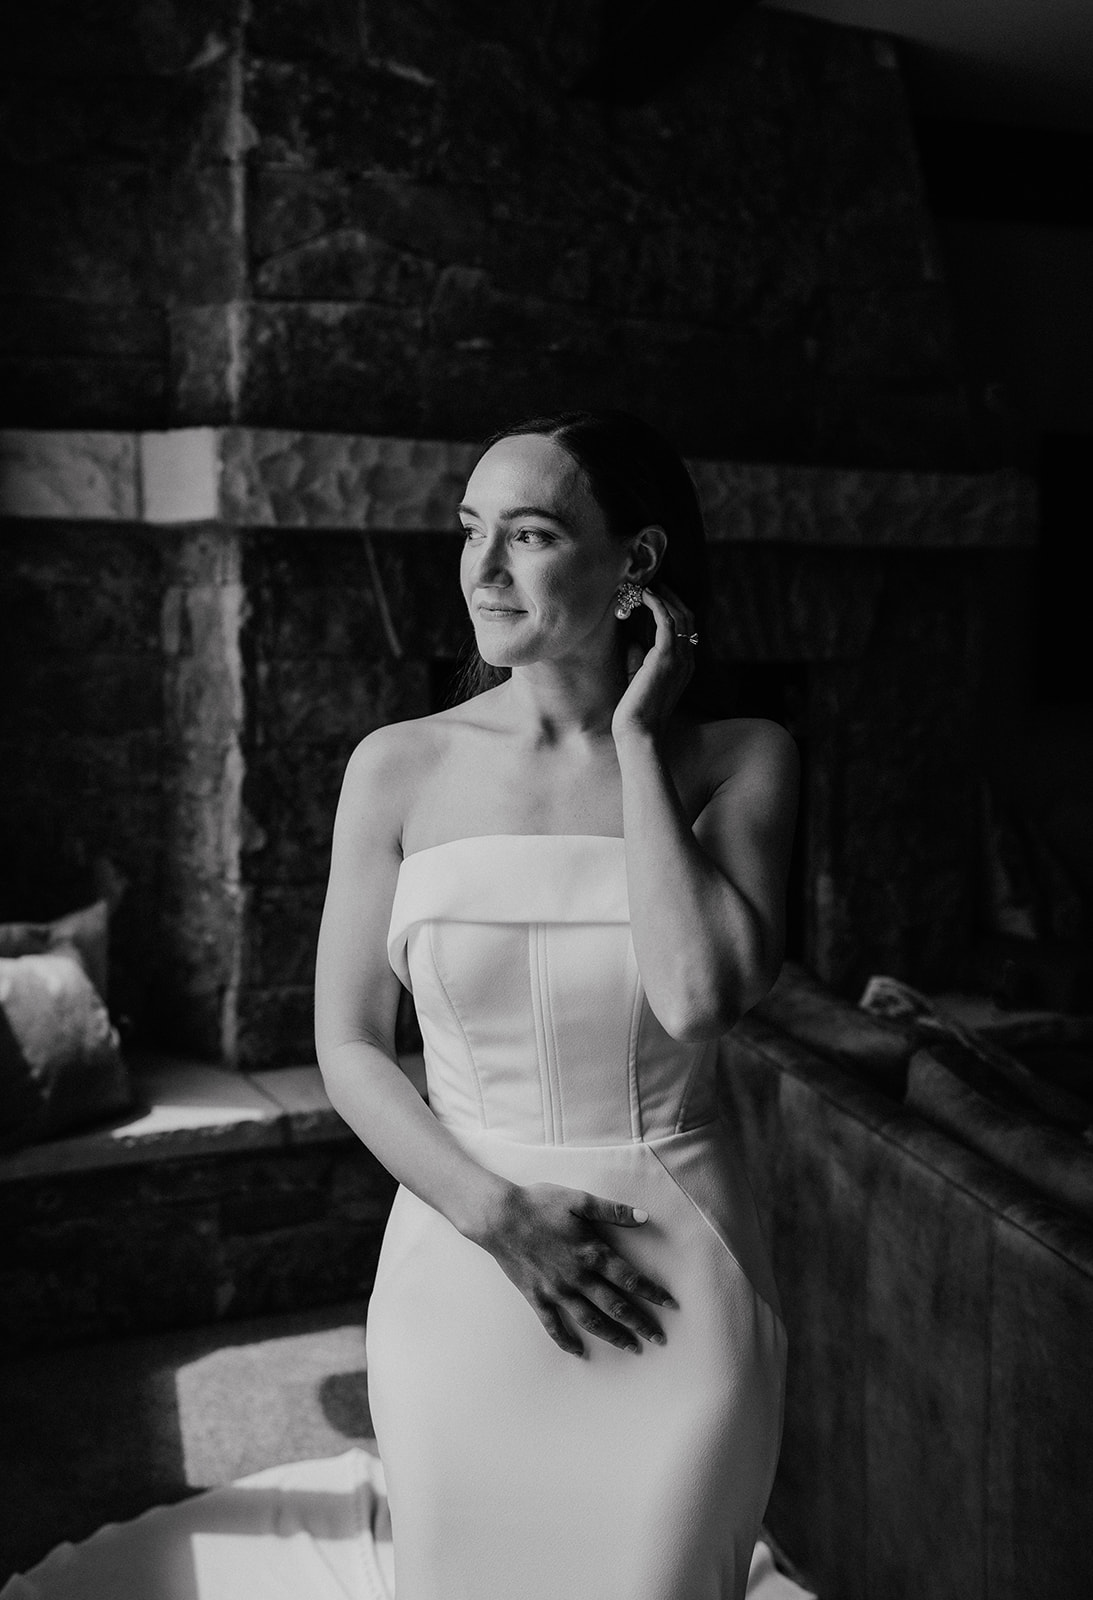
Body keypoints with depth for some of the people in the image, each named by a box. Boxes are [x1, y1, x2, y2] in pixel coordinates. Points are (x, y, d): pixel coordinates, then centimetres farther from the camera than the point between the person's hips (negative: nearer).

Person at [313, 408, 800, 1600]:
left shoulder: (740, 762, -6)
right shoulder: (401, 767, -4)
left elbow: (700, 994, -22)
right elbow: (348, 1045, -1)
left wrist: (636, 741, -15)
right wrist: (499, 1218, -13)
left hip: (678, 1277, -1)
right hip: (462, 1267, 1)